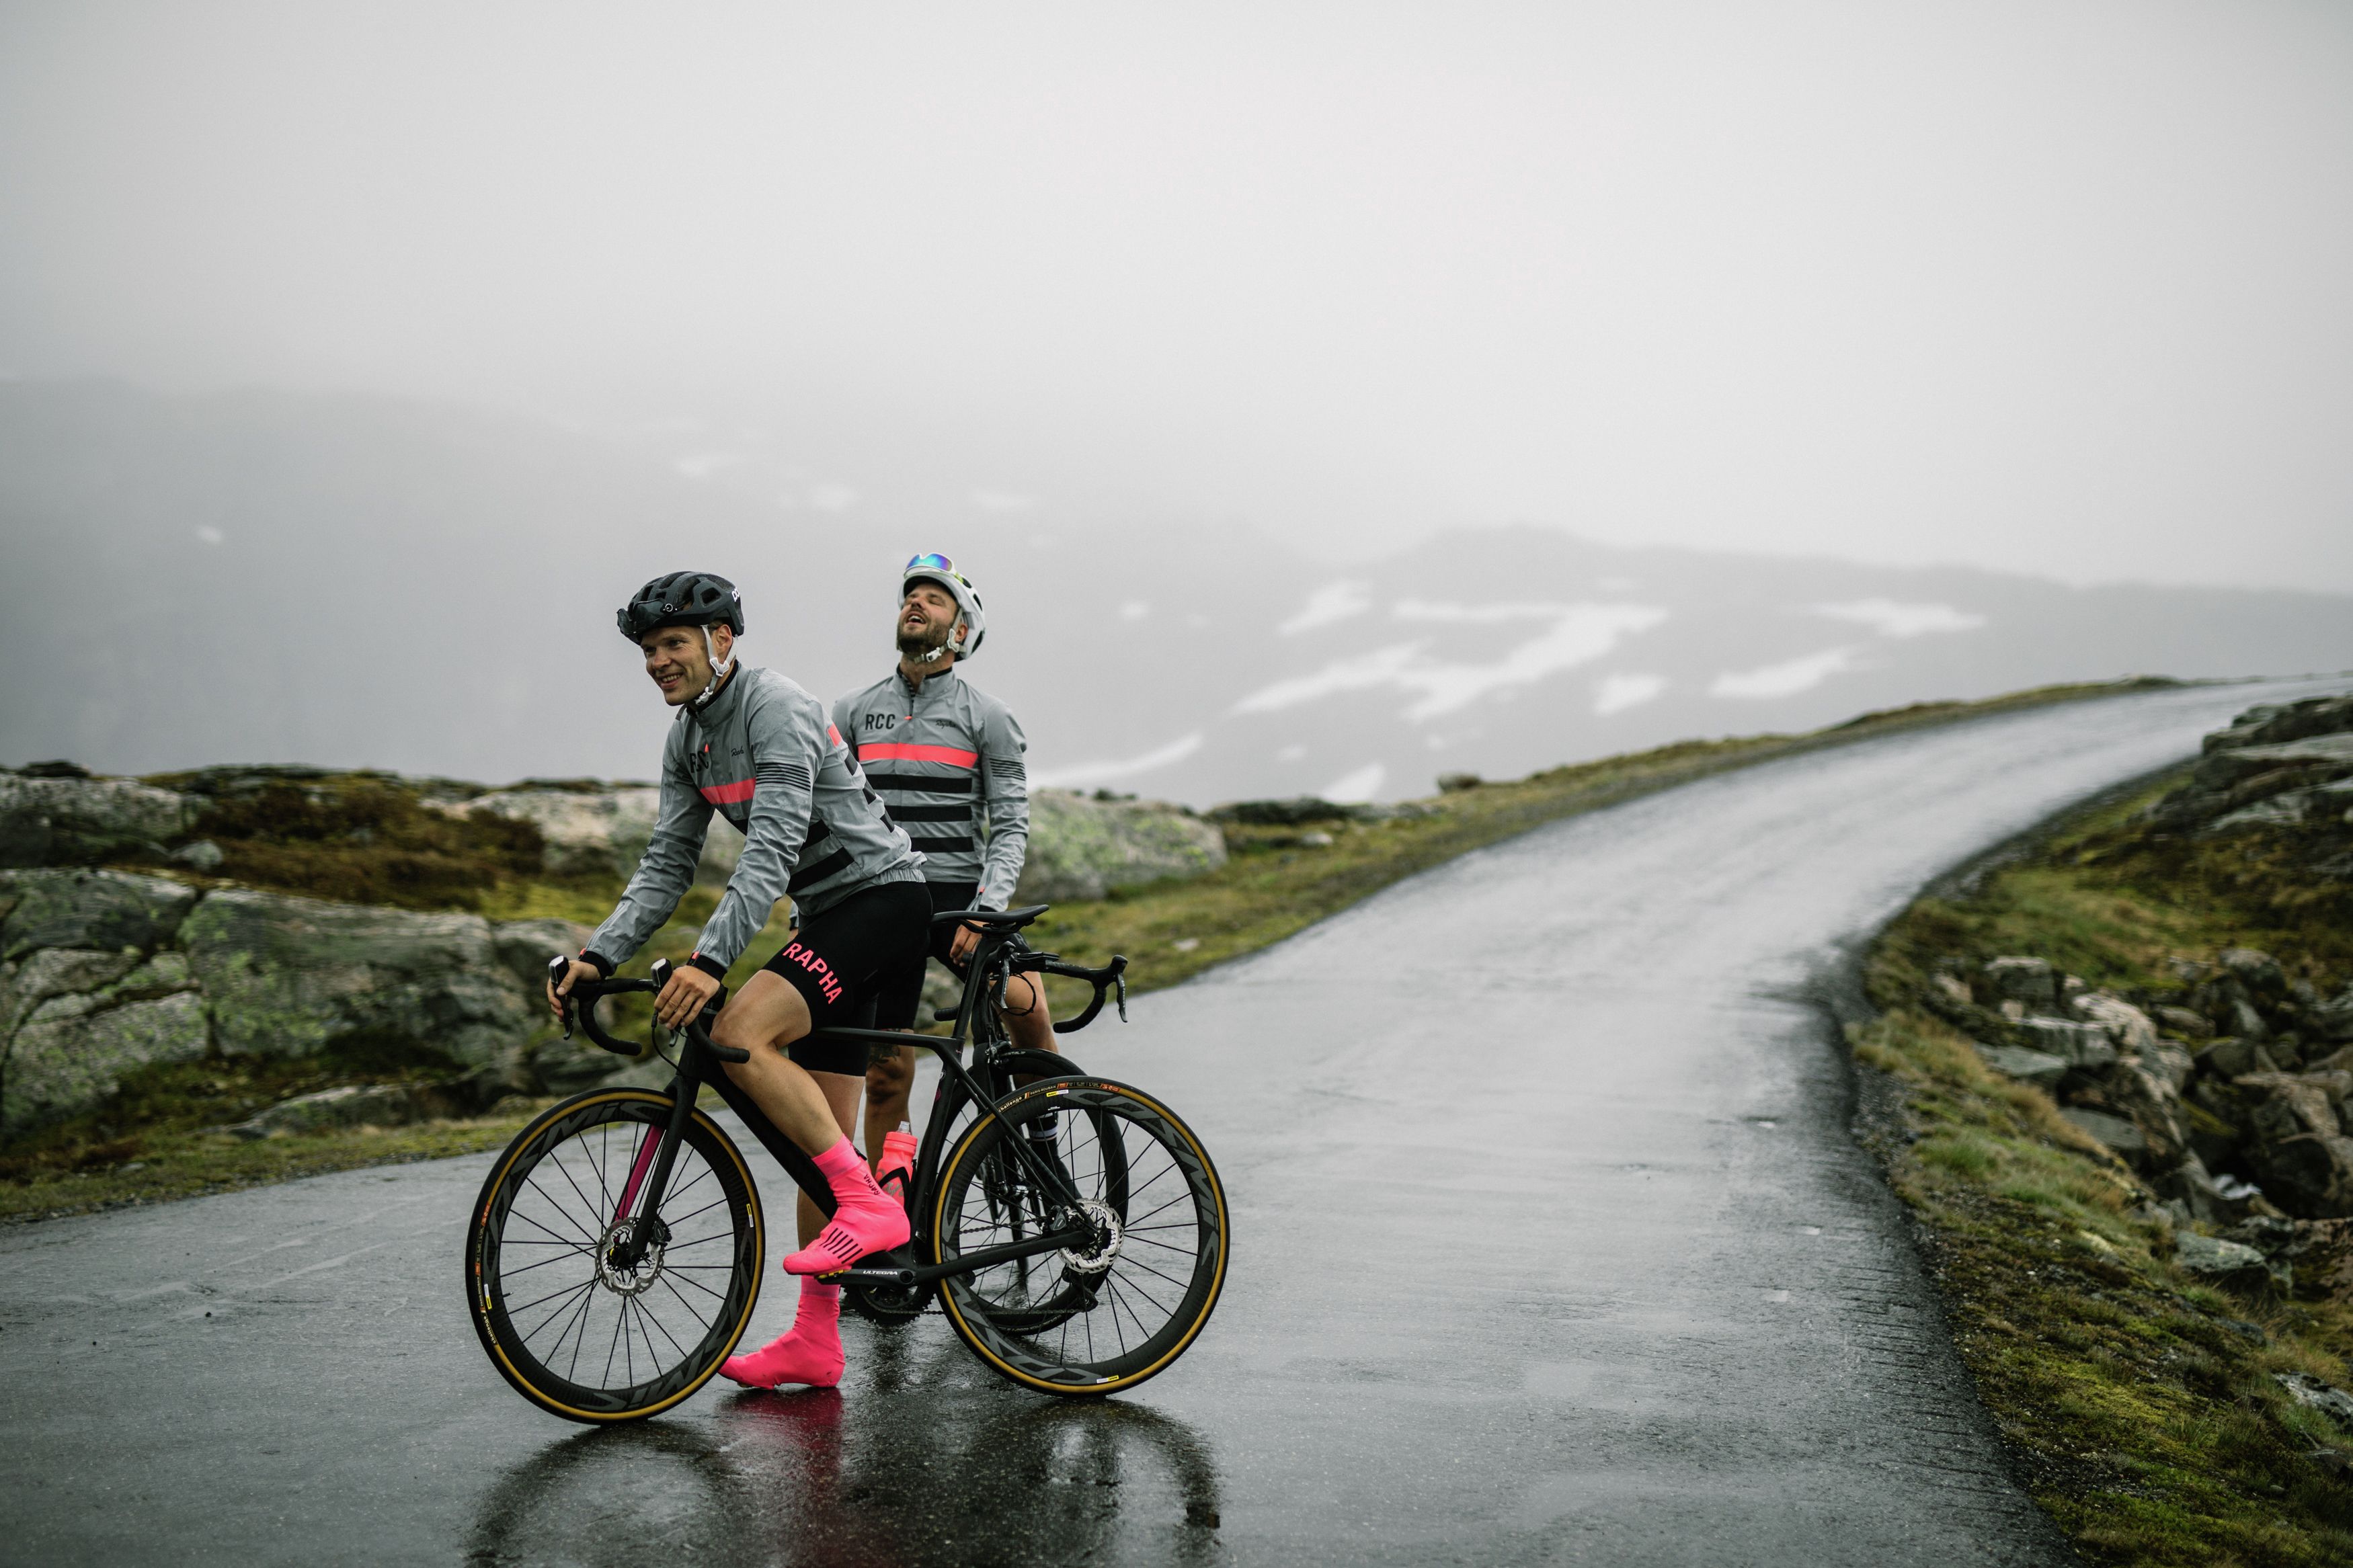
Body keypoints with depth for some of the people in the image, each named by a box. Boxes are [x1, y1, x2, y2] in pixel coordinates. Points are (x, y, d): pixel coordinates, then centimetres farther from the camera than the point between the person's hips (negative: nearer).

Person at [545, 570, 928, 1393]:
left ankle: (868, 1203, -19)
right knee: (817, 1129, 6)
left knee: (742, 1031, -27)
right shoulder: (687, 739, 9)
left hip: (883, 894, -9)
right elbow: (667, 864, 8)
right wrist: (599, 954, -5)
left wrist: (708, 962, -36)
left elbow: (772, 851, -28)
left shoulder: (776, 708, -18)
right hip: (830, 915, 9)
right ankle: (816, 1339, 10)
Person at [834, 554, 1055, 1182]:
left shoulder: (987, 717, 3)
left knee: (1022, 1001, -26)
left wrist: (985, 913, -17)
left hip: (959, 892, -2)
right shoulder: (852, 712, 11)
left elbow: (1010, 824, -3)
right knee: (886, 1071, 0)